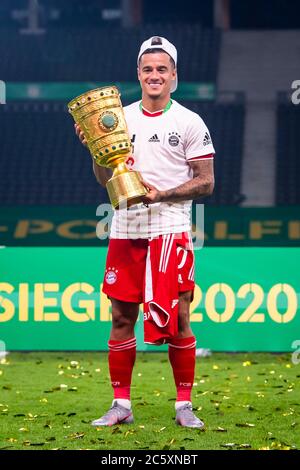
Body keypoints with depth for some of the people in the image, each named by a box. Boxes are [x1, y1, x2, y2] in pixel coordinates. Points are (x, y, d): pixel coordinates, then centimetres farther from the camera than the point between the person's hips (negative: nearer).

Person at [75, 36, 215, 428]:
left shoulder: (190, 123, 0)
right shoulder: (121, 118, 10)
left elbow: (206, 182, -3)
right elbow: (106, 179, 13)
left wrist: (163, 194, -15)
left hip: (171, 230, -3)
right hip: (125, 230, 4)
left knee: (178, 318, -4)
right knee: (121, 318, 4)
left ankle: (184, 404, 6)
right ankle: (121, 404, 12)